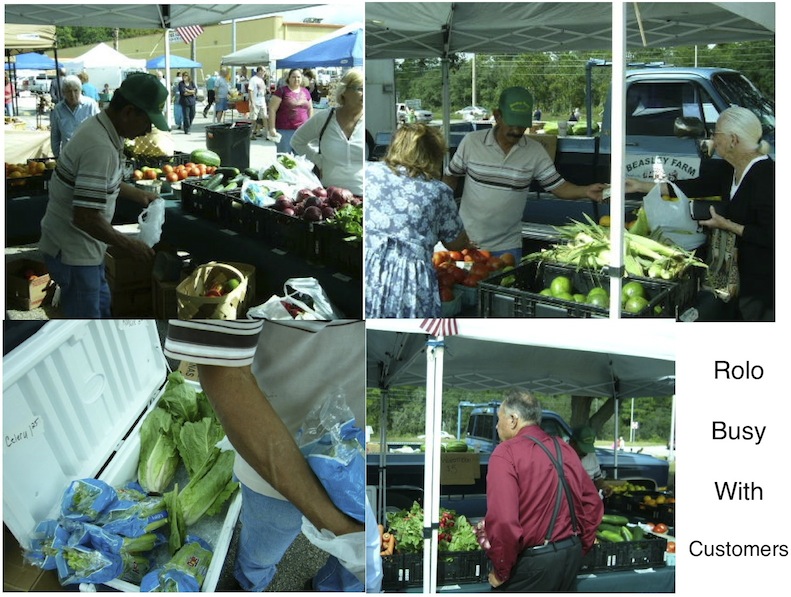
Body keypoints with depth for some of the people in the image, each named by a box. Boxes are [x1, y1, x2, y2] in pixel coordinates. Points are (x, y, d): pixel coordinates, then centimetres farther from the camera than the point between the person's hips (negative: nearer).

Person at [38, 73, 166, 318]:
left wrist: (139, 195, 20)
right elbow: (86, 218, -31)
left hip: (83, 245, 10)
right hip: (71, 250, -10)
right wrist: (129, 245, -20)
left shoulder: (101, 129, 3)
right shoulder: (101, 148, -29)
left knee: (100, 306, 23)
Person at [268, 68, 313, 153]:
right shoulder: (282, 91, -4)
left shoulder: (306, 92, 11)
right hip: (285, 131, -4)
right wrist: (272, 128, -13)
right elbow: (272, 109, -7)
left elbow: (310, 109, 22)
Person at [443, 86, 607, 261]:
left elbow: (557, 186, -4)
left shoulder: (535, 152, -4)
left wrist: (586, 191, -22)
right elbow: (451, 177, 6)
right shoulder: (471, 142, -6)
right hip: (467, 241, -1)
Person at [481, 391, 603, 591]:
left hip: (533, 561, -8)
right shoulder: (564, 449, 10)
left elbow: (502, 520, -24)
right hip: (571, 556, 8)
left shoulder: (506, 454, -13)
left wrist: (500, 572, -12)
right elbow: (593, 503, 14)